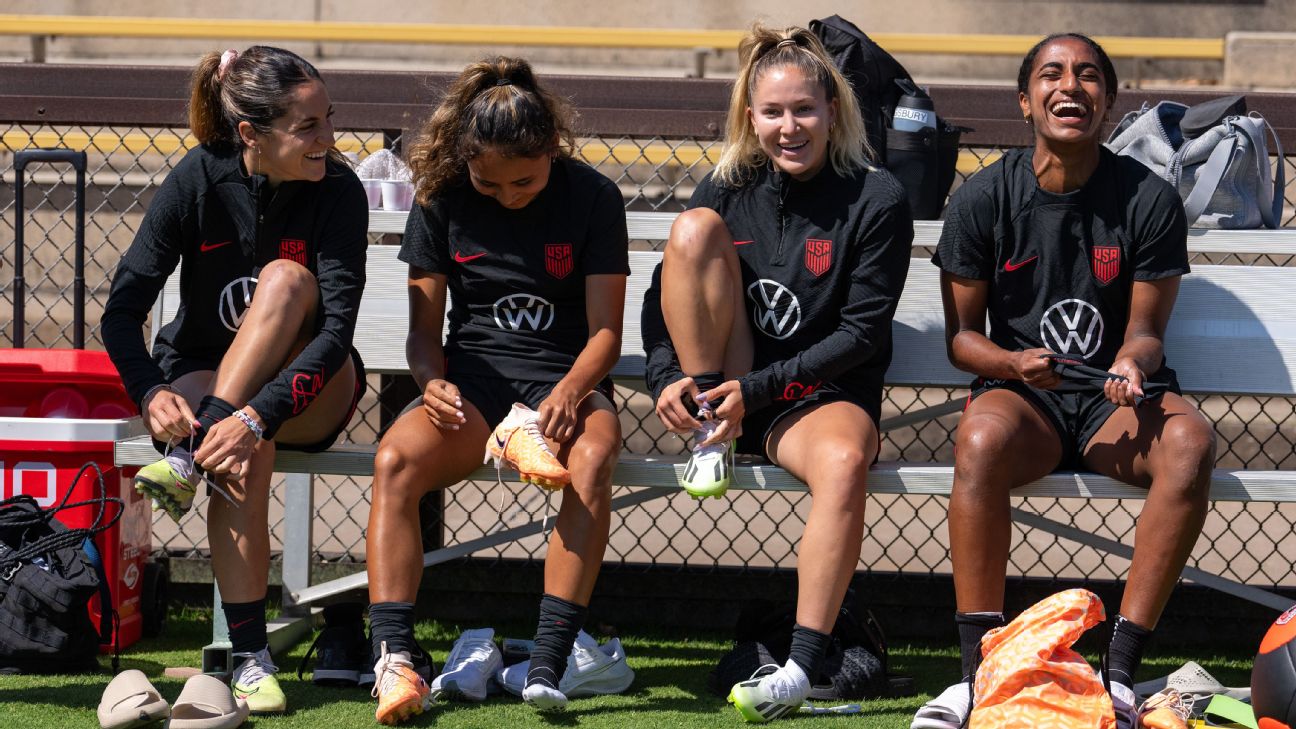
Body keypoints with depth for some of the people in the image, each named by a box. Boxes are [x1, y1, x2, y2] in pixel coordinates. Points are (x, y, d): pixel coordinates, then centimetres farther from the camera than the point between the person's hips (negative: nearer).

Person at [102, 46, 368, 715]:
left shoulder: (338, 191, -17)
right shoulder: (198, 181, -14)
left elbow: (336, 328, -26)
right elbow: (121, 312, -16)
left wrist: (257, 415, -41)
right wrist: (151, 392, -37)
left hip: (308, 394, 0)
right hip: (203, 378, 0)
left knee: (284, 279, -30)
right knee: (244, 456, -36)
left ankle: (188, 460, -34)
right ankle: (249, 656, -33)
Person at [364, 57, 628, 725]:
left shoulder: (592, 197, -2)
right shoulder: (443, 199, 4)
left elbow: (605, 328, -4)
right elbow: (424, 327, 6)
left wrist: (567, 394, -25)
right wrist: (433, 382, -18)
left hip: (564, 379, -2)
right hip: (471, 379, 2)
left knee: (593, 458, -37)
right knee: (395, 458, -31)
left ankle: (548, 664, -39)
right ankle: (394, 659, -35)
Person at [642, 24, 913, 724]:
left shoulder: (877, 201, -7)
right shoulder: (727, 190, 4)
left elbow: (861, 332, -10)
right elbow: (662, 297, 7)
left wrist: (758, 389, -18)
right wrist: (667, 378, -14)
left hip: (823, 396, -3)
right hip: (725, 394, 3)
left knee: (845, 460, -39)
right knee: (694, 227, -16)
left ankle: (802, 667, -39)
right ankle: (712, 439, -15)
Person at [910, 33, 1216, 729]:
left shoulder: (1149, 199, 0)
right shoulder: (983, 199, 1)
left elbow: (1145, 330, 4)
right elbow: (961, 334, 5)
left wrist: (1131, 365, -20)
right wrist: (1012, 363, -16)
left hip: (1116, 397, 1)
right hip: (1020, 392, -1)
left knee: (1189, 441, -34)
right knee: (981, 439, -37)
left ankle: (1120, 670, -31)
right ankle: (978, 669, -32)